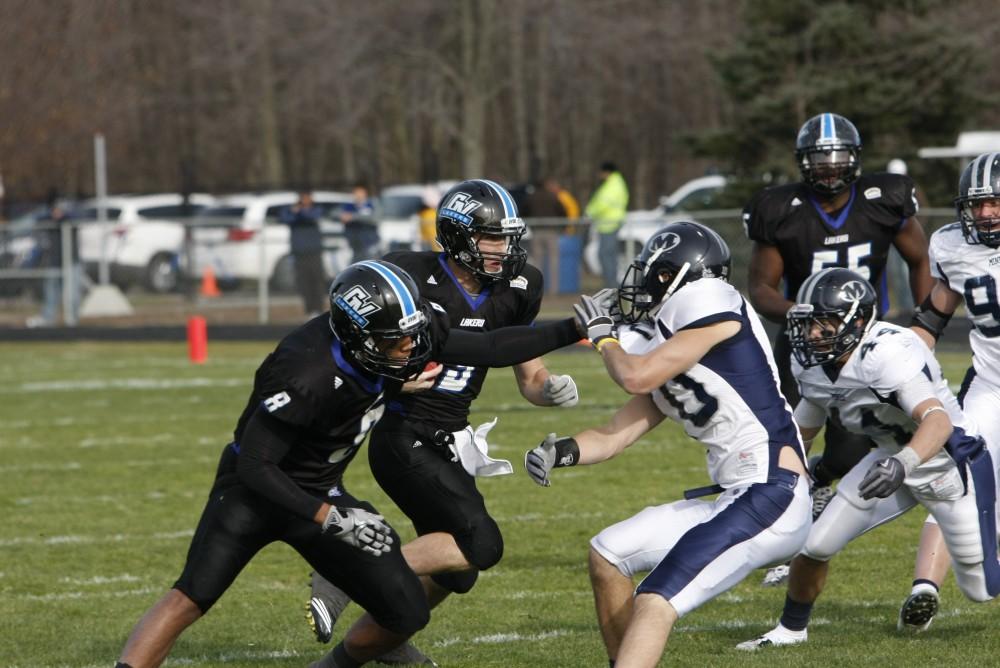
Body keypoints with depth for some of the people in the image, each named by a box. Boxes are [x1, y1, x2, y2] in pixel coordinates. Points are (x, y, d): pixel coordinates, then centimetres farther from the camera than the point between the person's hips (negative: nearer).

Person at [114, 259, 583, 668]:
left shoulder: (407, 342, -14)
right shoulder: (310, 374, -34)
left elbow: (490, 350, -1)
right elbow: (254, 465, -28)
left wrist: (575, 330, -4)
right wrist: (329, 518, -33)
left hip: (320, 493, 7)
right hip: (256, 489, -7)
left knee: (407, 613, 2)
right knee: (192, 597, -25)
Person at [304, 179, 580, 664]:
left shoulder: (513, 291, 3)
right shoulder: (414, 277, -16)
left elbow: (529, 378, 11)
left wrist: (550, 389, -11)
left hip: (447, 444, 8)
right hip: (403, 438, -8)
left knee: (457, 574, 16)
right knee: (481, 544, -22)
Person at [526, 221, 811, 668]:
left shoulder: (711, 304, -8)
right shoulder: (666, 350, 18)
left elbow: (636, 377, -13)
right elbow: (616, 436, 18)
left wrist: (604, 336, 7)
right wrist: (562, 453, -2)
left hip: (769, 499, -10)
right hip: (733, 500, 10)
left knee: (656, 605, -20)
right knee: (606, 555, 16)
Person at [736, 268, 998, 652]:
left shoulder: (890, 353, -34)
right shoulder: (815, 367, -9)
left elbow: (938, 421, -45)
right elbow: (800, 433, 8)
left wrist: (903, 464, -61)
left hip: (952, 461, -7)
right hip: (895, 458, 7)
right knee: (813, 545, -3)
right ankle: (791, 629, 21)